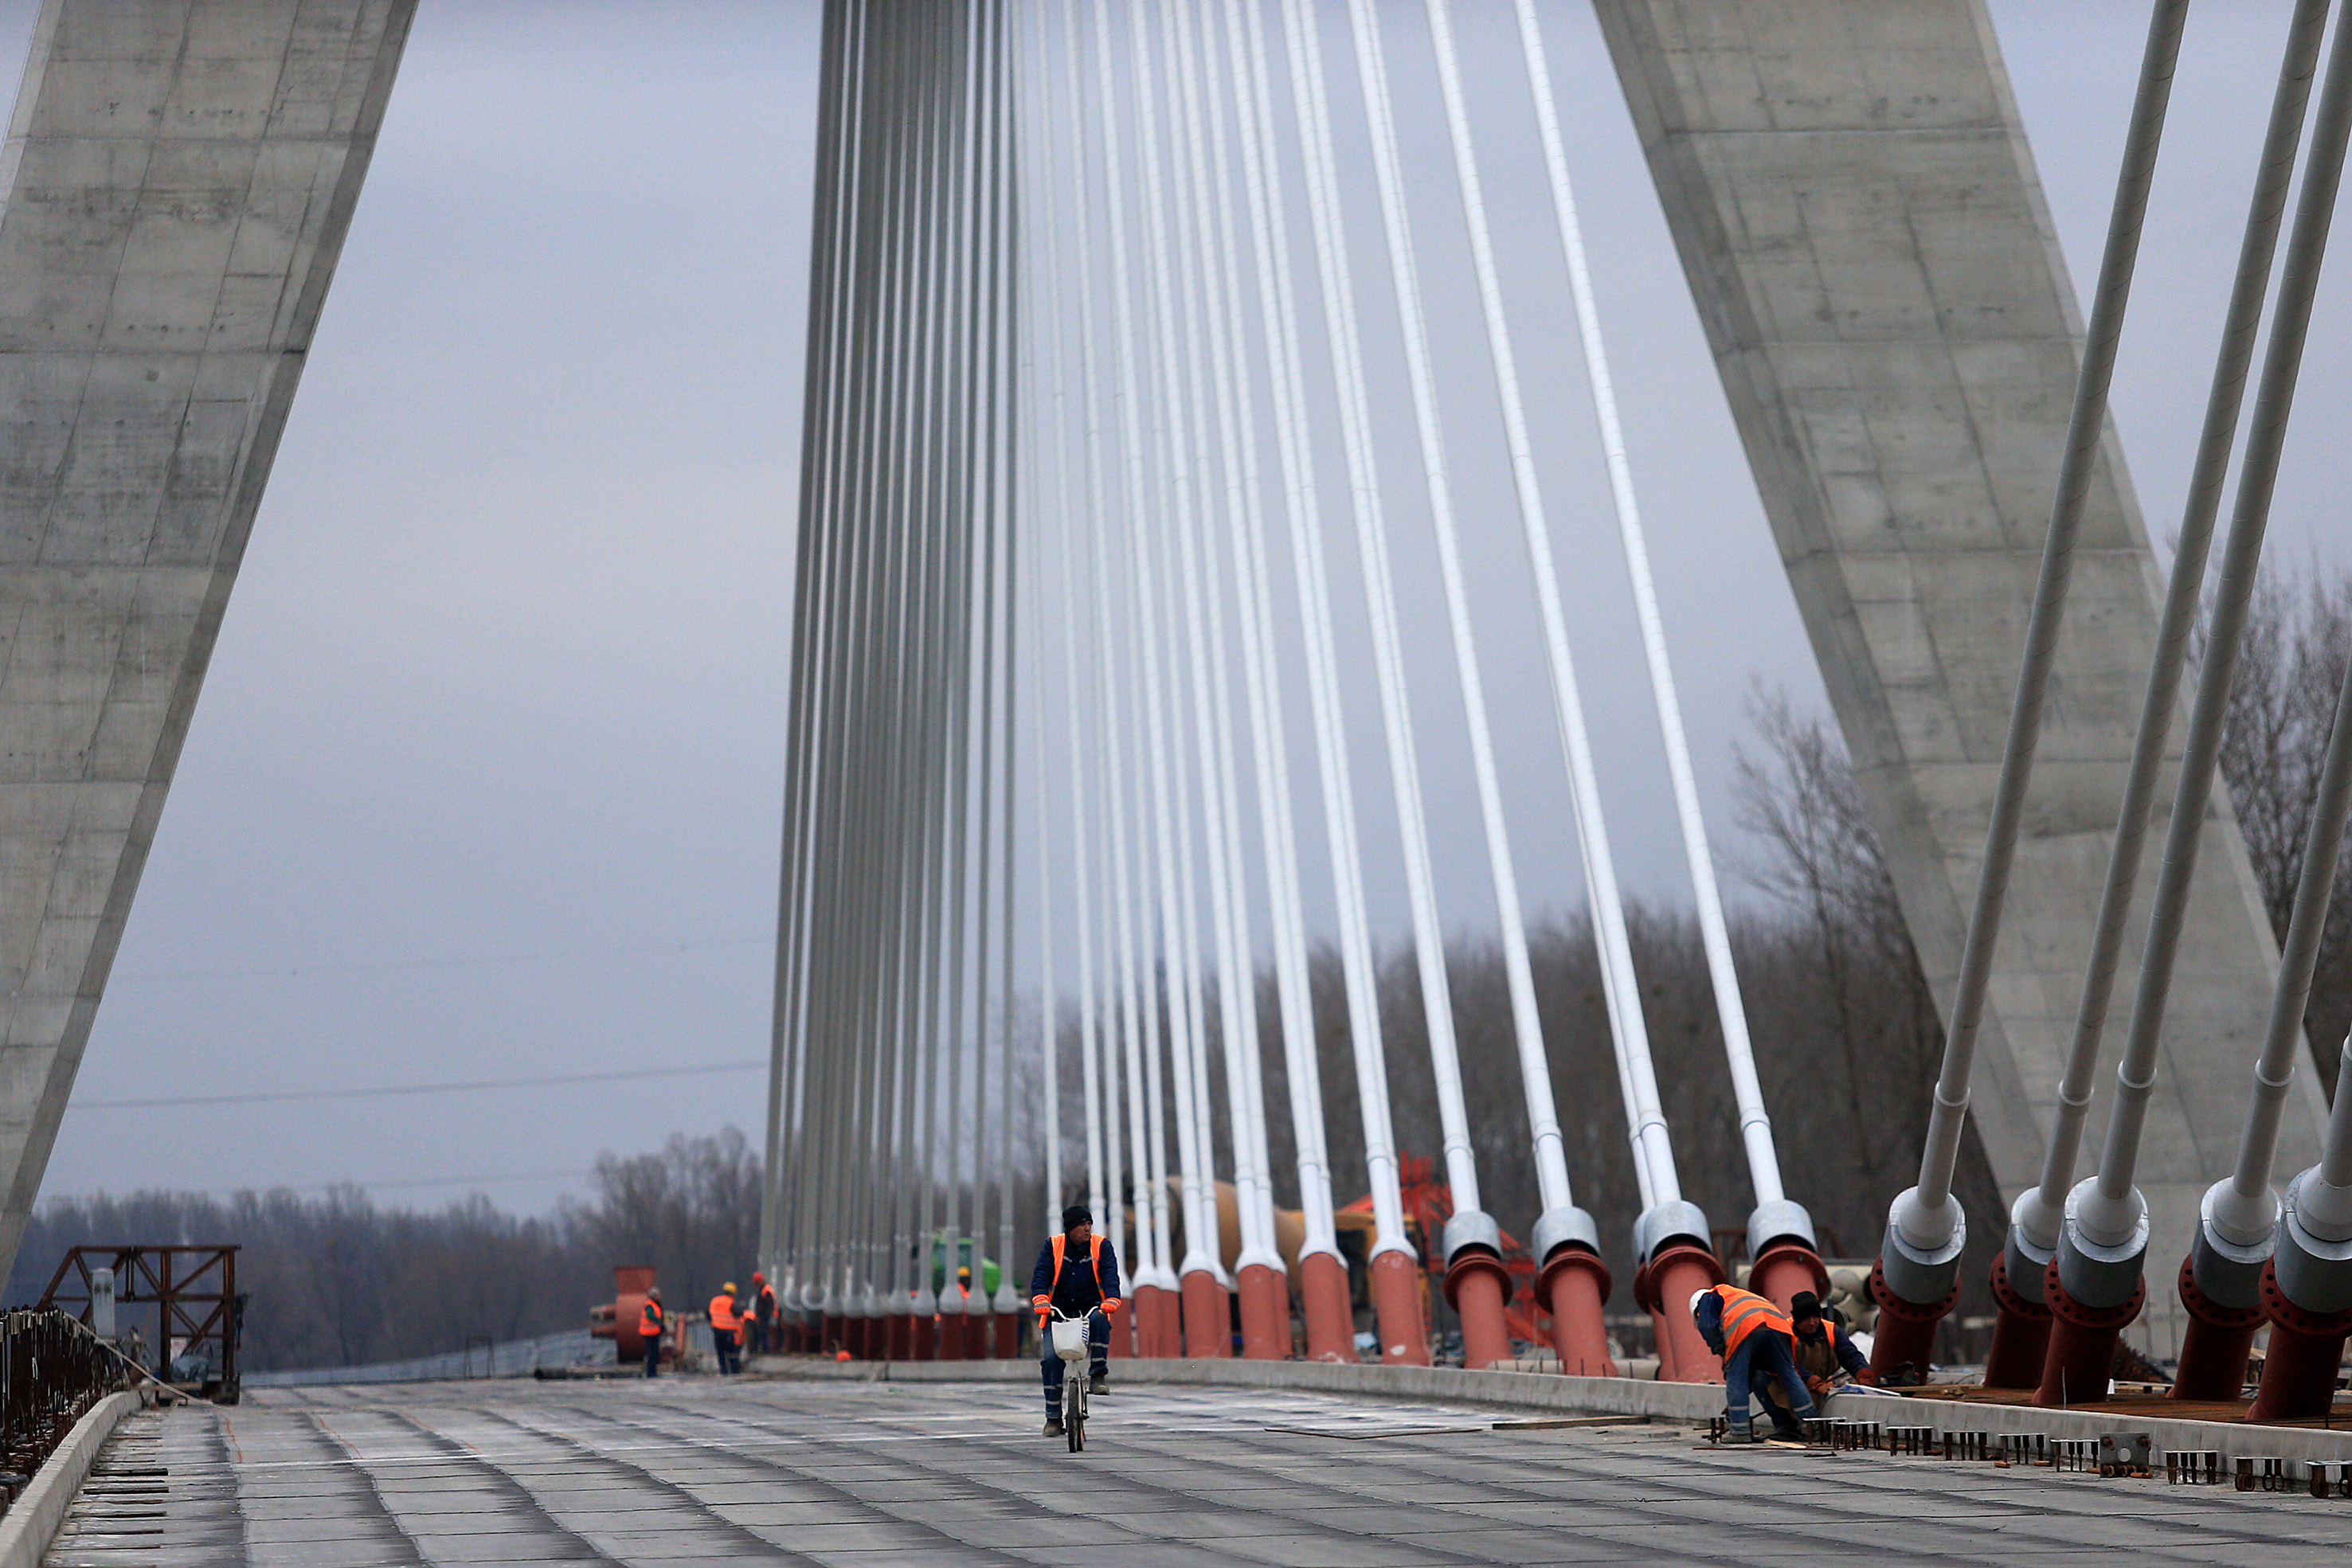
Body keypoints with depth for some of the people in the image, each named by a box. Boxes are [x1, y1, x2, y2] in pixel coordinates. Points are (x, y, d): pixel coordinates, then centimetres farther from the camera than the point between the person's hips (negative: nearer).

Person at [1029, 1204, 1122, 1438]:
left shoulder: (1101, 1247, 3)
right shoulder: (1052, 1246, 3)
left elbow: (1110, 1274, -10)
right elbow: (1041, 1274, -8)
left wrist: (1111, 1299, -30)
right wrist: (1040, 1299, -28)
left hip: (1090, 1308, 0)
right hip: (1057, 1312, 1)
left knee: (1100, 1320, -35)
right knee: (1051, 1358, -14)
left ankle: (1097, 1375, -24)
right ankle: (1053, 1417, -5)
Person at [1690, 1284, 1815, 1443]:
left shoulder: (1707, 1299, 28)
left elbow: (1708, 1327, 7)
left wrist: (1722, 1352, 17)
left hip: (1743, 1328, -6)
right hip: (1776, 1325, 6)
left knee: (1736, 1379, 3)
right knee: (1789, 1374, 13)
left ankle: (1740, 1431, 0)